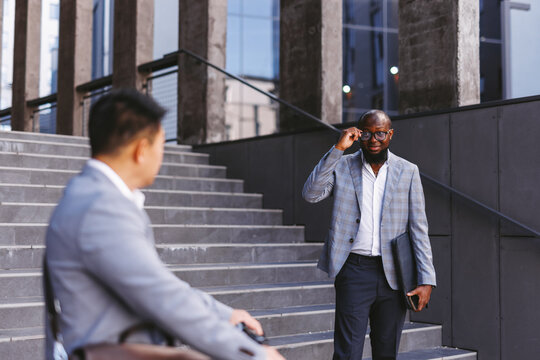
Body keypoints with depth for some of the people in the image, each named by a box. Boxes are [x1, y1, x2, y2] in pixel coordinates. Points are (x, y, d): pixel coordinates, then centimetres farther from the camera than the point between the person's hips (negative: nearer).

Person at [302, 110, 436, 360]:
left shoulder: (408, 172, 6)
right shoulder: (341, 166, 4)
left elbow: (418, 229, 4)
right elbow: (310, 194, -12)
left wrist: (426, 280, -2)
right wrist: (337, 149, -14)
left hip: (393, 275, 2)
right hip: (354, 272, -2)